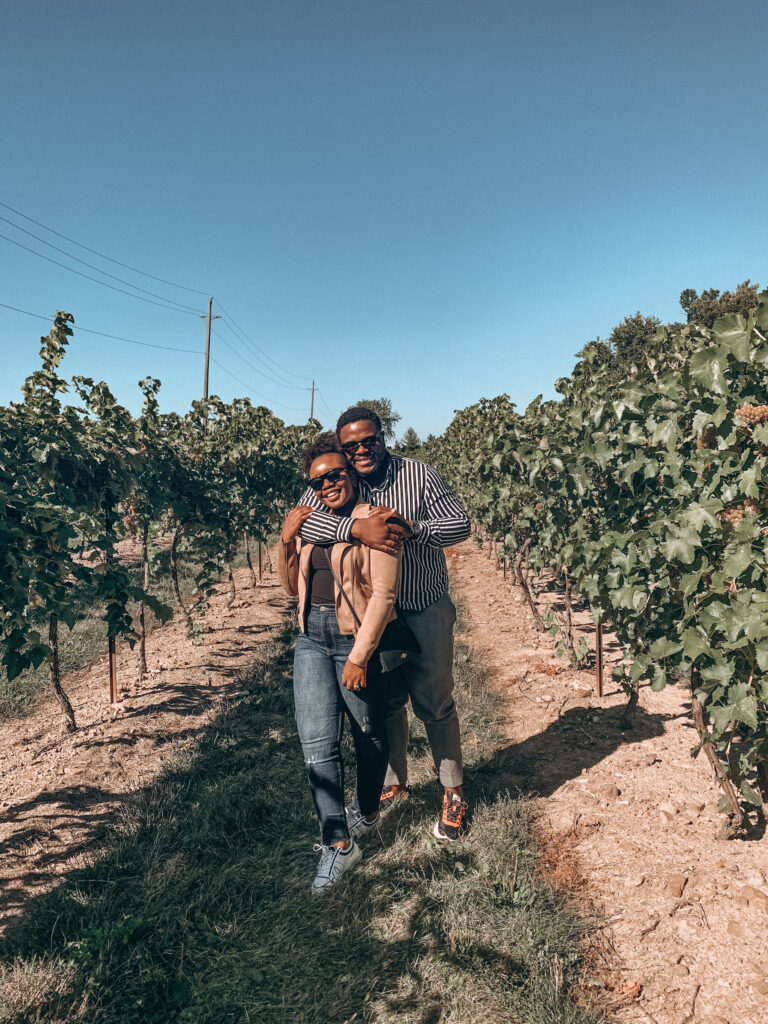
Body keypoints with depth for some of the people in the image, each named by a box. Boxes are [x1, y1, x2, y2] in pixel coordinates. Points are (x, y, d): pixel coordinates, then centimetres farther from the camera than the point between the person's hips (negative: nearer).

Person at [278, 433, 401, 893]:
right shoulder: (311, 523, 9)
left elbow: (383, 593, -15)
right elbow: (294, 588, 15)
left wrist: (359, 656, -18)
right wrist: (287, 541, 0)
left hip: (358, 641, -5)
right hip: (312, 640, 5)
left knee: (369, 735, 13)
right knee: (318, 742, -2)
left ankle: (367, 811, 39)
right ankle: (339, 843, 9)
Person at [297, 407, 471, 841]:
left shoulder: (418, 474, -9)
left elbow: (461, 524, -12)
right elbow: (303, 520, -22)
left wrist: (411, 530, -30)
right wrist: (357, 527, -36)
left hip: (426, 613, -2)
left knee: (436, 705, 8)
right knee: (386, 704, 17)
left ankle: (454, 793, 27)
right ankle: (395, 784, 39)